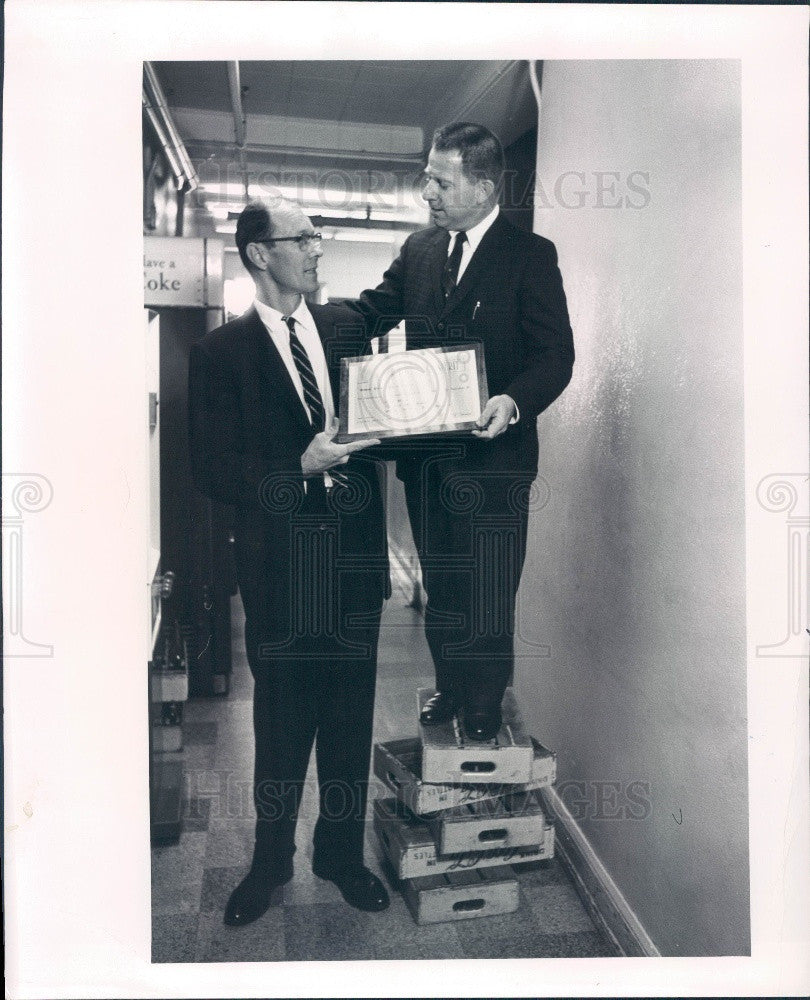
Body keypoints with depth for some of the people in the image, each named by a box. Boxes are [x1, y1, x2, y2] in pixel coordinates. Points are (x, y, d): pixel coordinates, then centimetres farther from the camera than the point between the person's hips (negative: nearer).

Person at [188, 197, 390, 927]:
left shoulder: (346, 327, 8)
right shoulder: (220, 353, -3)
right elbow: (214, 472, -8)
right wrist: (301, 469, -20)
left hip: (354, 553, 3)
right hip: (280, 560, -3)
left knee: (350, 716, 13)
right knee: (281, 723, 11)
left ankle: (342, 853, 35)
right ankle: (271, 861, 34)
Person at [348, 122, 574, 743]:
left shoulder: (531, 255, -5)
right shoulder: (418, 250, 11)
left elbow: (556, 355, -8)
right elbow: (370, 313, 8)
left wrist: (513, 402, -27)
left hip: (492, 450, -5)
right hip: (425, 450, 5)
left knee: (489, 591, 5)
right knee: (440, 582, 17)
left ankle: (485, 705, 26)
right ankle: (450, 687, 36)